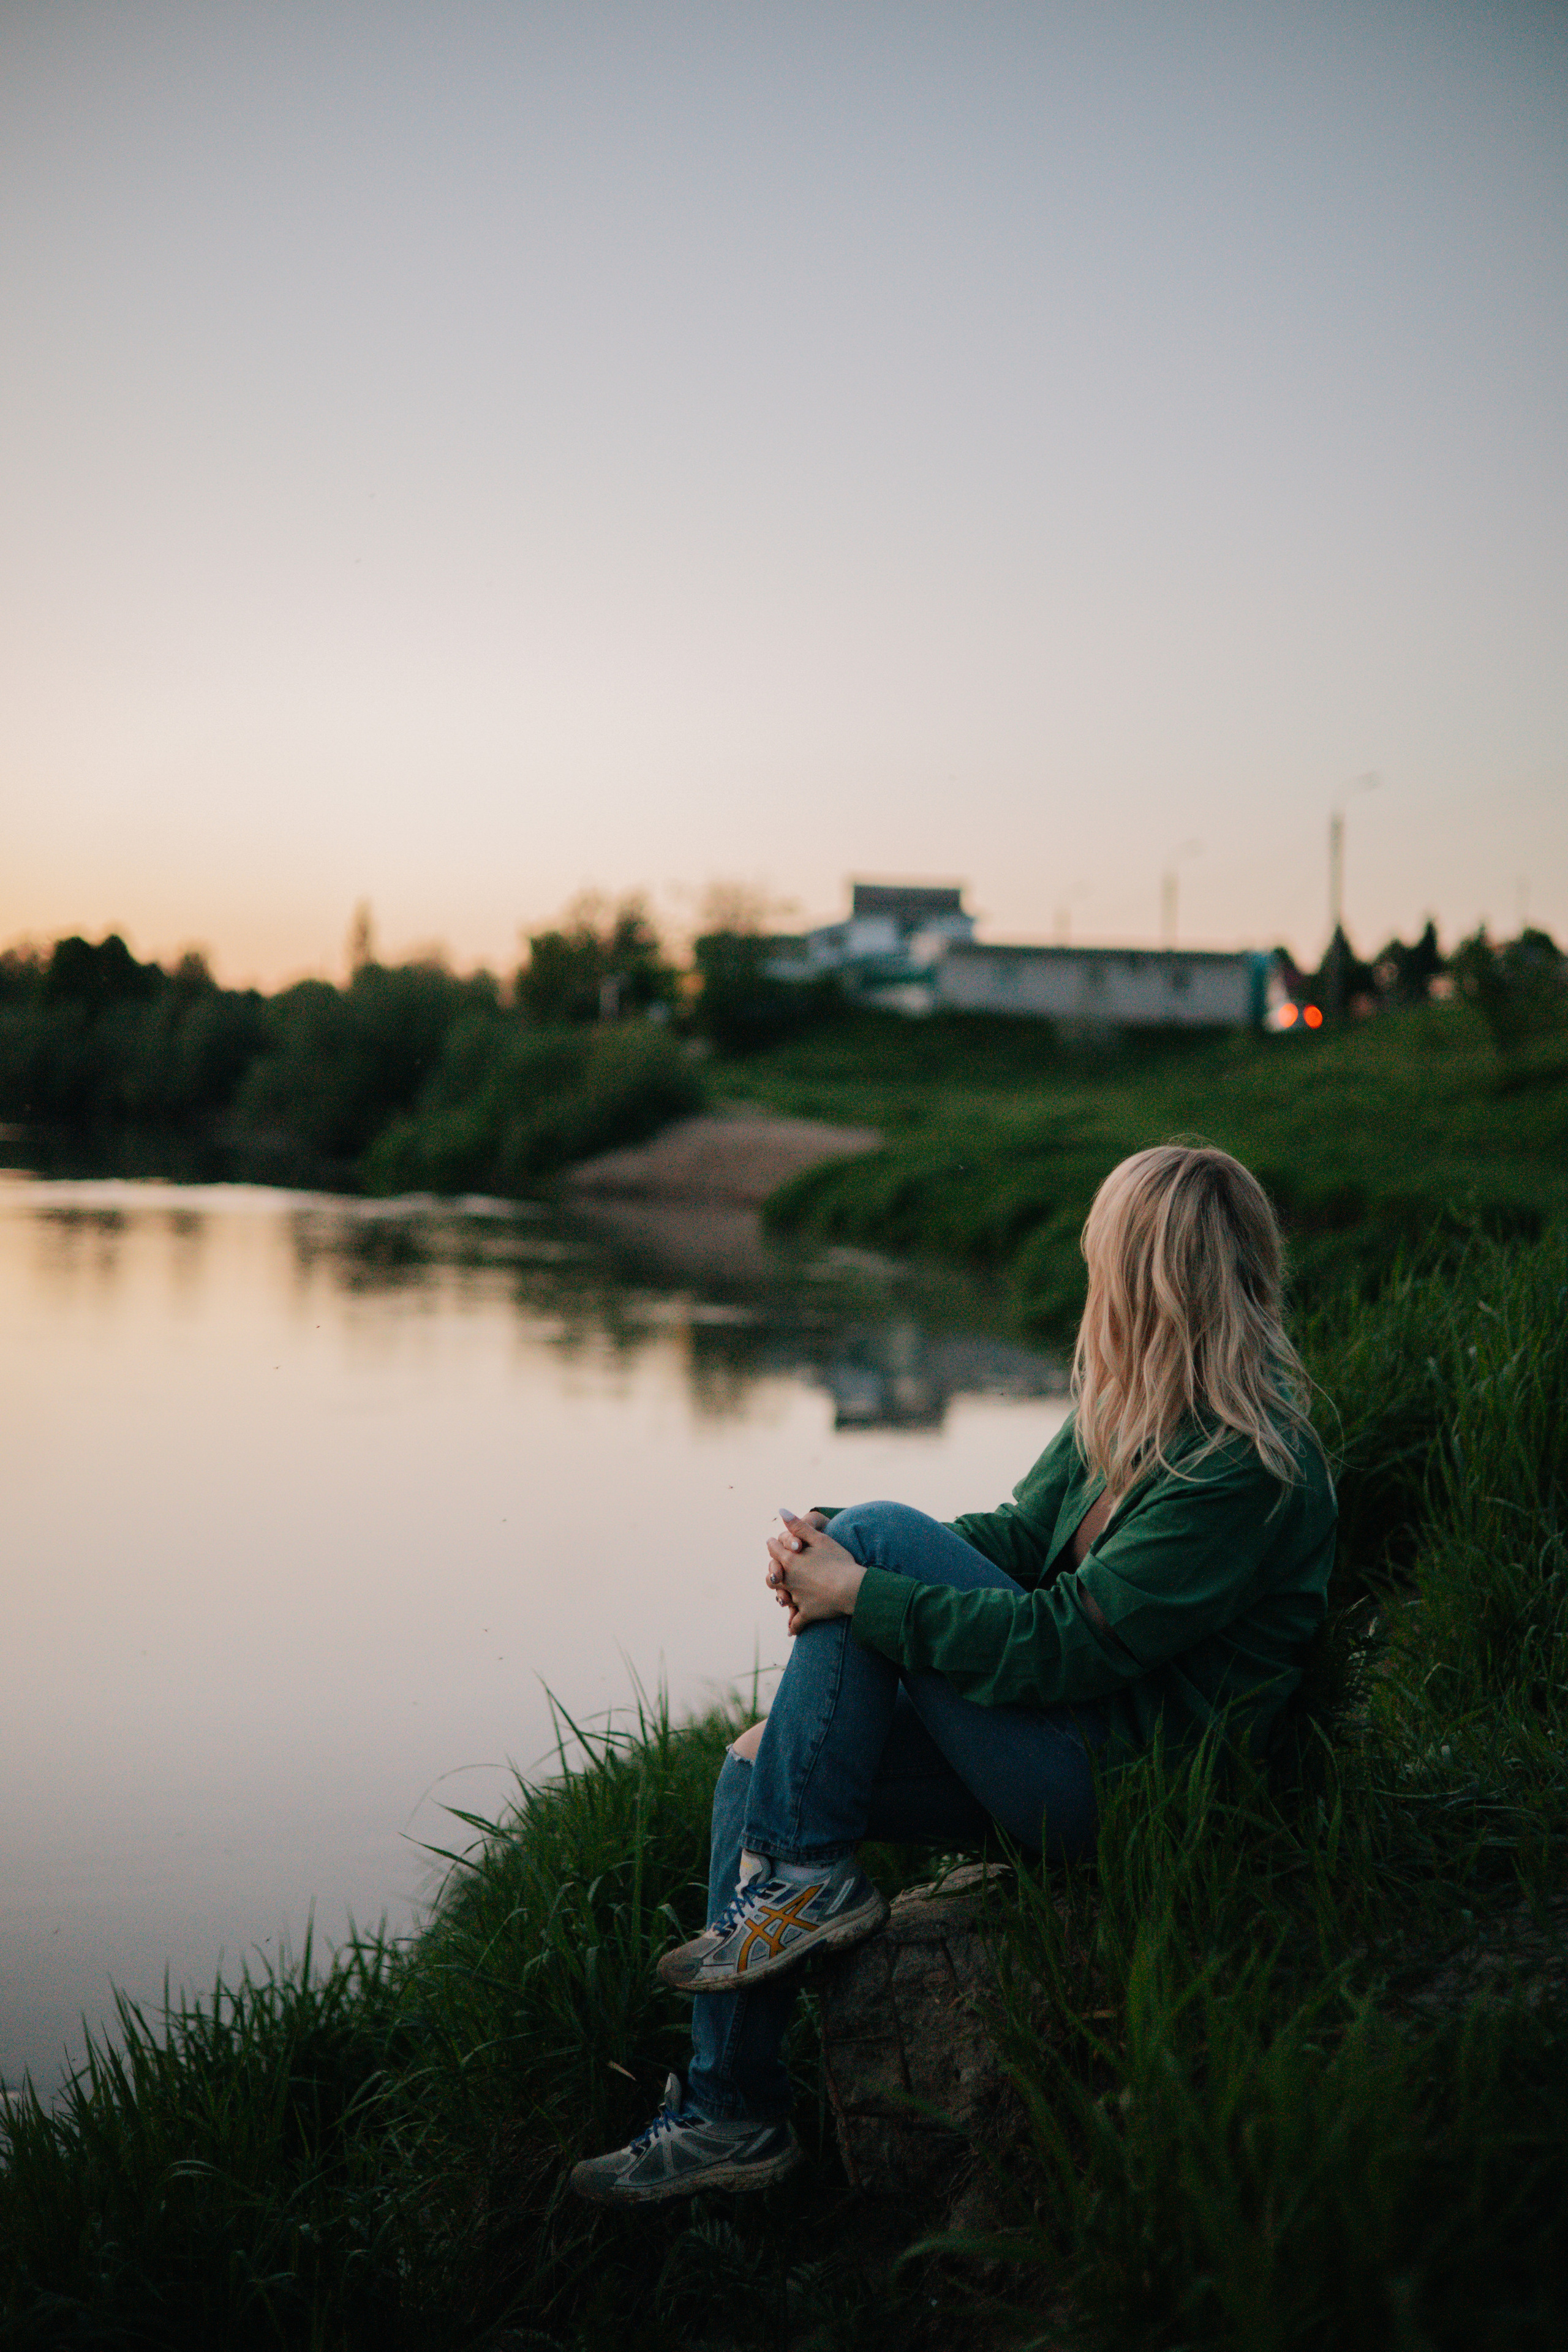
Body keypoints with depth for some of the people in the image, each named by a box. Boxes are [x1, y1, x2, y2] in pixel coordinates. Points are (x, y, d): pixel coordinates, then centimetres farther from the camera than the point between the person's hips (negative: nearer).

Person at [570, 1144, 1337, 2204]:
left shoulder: (1244, 1467, -22)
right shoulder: (1135, 1405, 6)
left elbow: (1071, 1642, -25)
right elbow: (1022, 1535, 10)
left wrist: (862, 1590, -21)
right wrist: (832, 1560, -6)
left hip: (1133, 1782, -9)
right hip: (1061, 1747, 9)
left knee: (878, 1530, -17)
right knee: (757, 1766, -1)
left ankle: (807, 1876, -8)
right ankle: (730, 2113, 7)